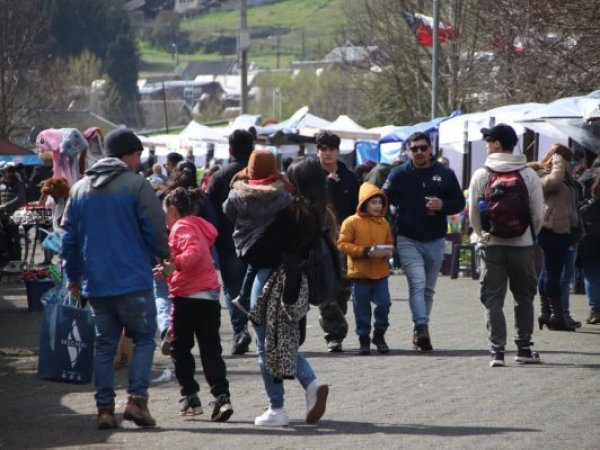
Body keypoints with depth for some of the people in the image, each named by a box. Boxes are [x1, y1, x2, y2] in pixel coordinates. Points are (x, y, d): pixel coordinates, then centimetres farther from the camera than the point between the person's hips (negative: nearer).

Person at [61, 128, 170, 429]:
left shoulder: (79, 189, 10)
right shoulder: (137, 186, -7)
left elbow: (69, 237, 12)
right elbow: (156, 231, -8)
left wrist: (73, 276, 21)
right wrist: (165, 256, 12)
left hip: (95, 283, 5)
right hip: (133, 281, -5)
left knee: (104, 344, 10)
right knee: (143, 338, 6)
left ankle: (104, 408, 7)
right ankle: (137, 399, -8)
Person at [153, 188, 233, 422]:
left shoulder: (181, 227, -7)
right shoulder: (199, 227, 21)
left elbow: (194, 252, -25)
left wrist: (174, 265, -35)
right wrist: (169, 272, 27)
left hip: (188, 297, -8)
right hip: (210, 295, 8)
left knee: (180, 347, 7)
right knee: (211, 350, 2)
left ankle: (190, 397, 7)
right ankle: (222, 397, -11)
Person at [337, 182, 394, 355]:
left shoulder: (384, 223, 9)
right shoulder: (352, 222, -6)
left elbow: (390, 243, 19)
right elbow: (342, 245, -10)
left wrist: (388, 252, -5)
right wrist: (366, 251, -18)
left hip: (380, 273, 3)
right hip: (360, 274, -3)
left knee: (384, 303, -5)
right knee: (362, 308, 3)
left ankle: (379, 335, 16)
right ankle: (364, 339, 17)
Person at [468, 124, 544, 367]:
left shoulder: (481, 175, -5)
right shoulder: (529, 174, -3)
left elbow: (473, 213, -5)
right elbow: (538, 214, -3)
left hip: (491, 244, -1)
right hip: (522, 245, 1)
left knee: (493, 299, 3)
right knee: (524, 297, 15)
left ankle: (497, 350, -6)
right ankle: (524, 348, 19)